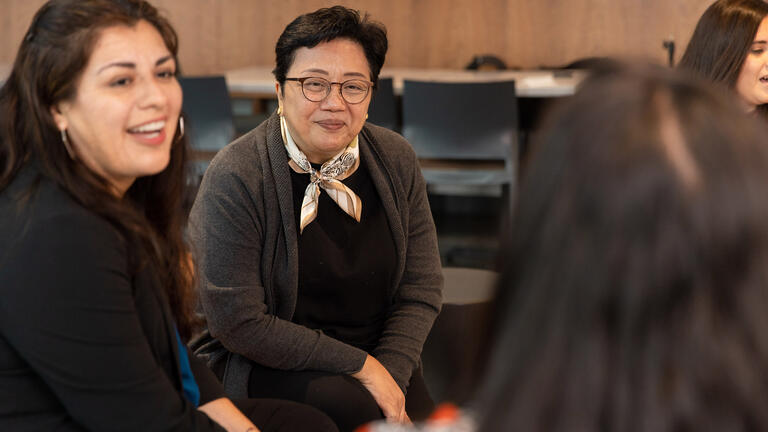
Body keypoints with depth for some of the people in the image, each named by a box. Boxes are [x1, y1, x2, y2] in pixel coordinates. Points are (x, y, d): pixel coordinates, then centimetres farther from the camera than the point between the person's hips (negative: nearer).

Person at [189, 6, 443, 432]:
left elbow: (421, 289, 4)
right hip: (264, 367, -4)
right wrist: (360, 365, -17)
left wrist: (390, 373, -13)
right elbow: (238, 324, -18)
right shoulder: (234, 177, -16)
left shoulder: (397, 160, 0)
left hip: (379, 357, 5)